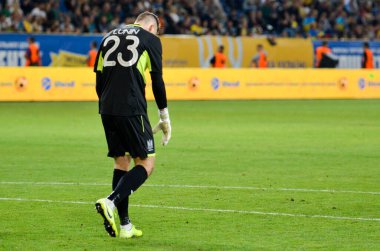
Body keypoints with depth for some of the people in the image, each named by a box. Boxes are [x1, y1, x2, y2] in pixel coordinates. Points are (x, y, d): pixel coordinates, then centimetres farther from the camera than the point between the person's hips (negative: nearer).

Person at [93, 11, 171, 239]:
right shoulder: (151, 39, 4)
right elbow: (157, 81, 2)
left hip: (106, 109, 6)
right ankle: (111, 202, -20)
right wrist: (165, 118, 9)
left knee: (122, 161, 15)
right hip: (132, 109, -6)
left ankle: (125, 226, 12)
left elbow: (99, 79, 18)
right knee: (146, 164, 2)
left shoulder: (109, 37, 20)